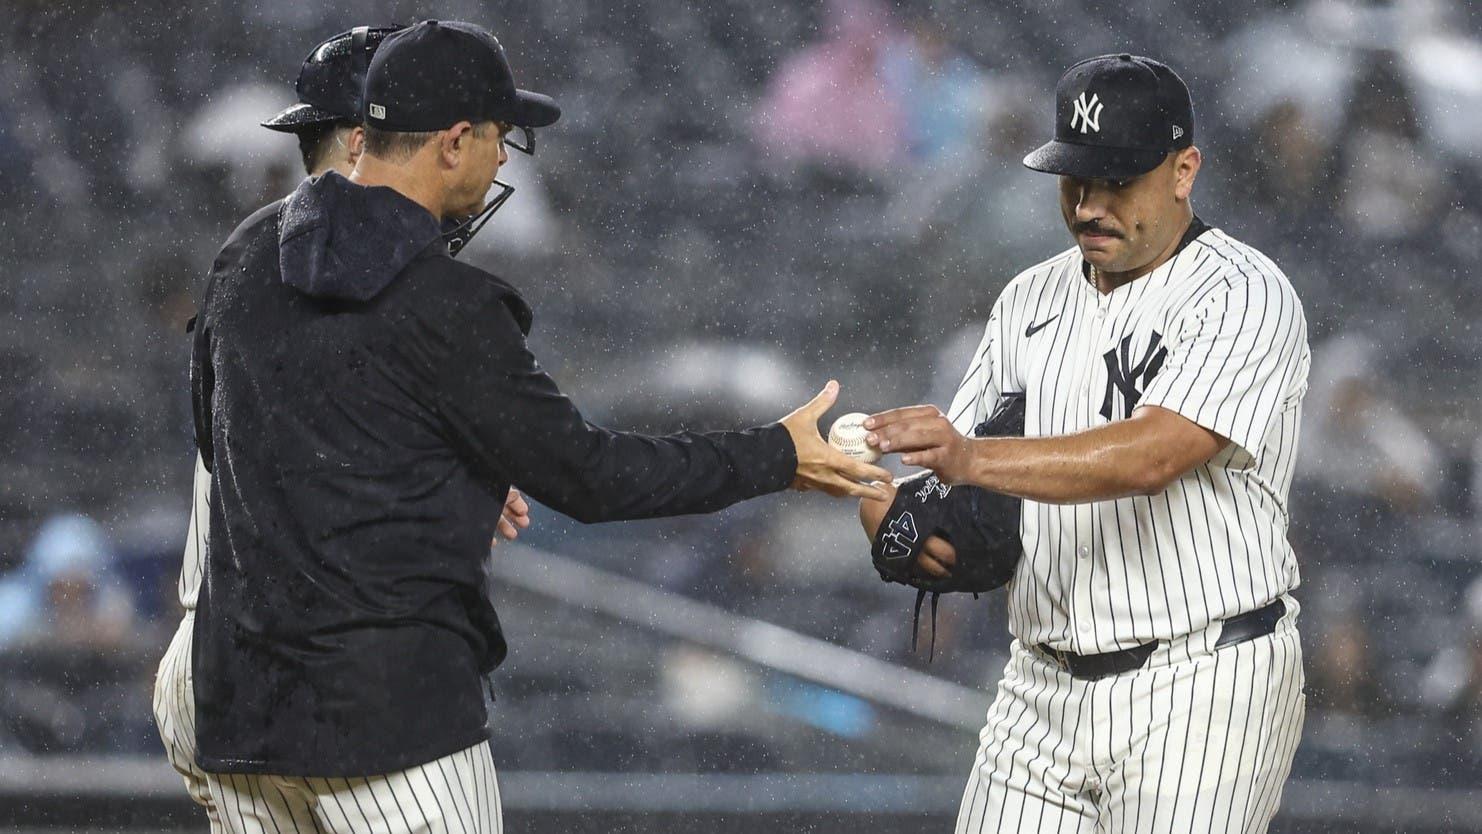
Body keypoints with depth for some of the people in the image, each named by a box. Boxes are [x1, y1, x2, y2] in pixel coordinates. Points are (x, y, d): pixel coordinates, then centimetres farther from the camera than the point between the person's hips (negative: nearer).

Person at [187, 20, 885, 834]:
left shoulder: (246, 254, 10)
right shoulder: (441, 304, -13)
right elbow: (581, 474, -9)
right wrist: (777, 457, 0)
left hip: (241, 705, 7)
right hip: (387, 707, -7)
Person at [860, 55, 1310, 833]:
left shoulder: (1246, 297, -10)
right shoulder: (1032, 300, 13)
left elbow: (1152, 456, -25)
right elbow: (950, 468, 15)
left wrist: (974, 460, -37)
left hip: (1199, 689, -6)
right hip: (1043, 692, 7)